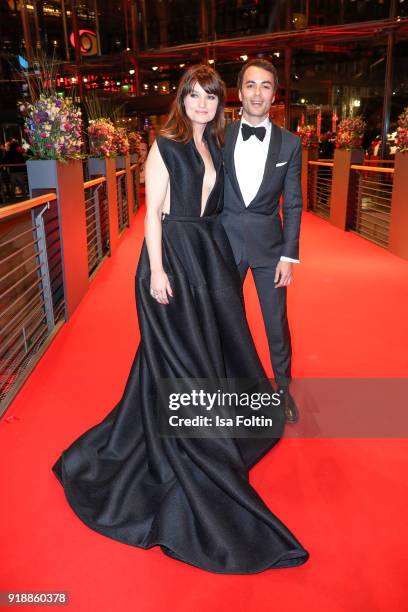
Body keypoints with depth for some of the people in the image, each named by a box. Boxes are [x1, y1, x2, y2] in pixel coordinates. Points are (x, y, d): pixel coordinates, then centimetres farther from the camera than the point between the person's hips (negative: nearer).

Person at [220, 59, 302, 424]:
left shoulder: (289, 144, -2)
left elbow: (293, 204, -1)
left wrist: (290, 255, -6)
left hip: (269, 245, -1)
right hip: (226, 243, 1)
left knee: (277, 321, 7)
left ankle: (283, 387, 28)